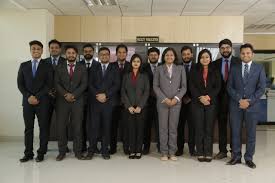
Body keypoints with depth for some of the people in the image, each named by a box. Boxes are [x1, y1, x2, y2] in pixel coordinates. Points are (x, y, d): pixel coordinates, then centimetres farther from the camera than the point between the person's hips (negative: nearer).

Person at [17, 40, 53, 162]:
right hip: (27, 101, 2)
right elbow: (20, 84, 6)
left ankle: (41, 153, 11)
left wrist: (37, 97, -12)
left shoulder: (47, 66, 4)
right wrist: (29, 96, -8)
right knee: (28, 128, 6)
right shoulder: (23, 65, 12)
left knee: (43, 128, 2)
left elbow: (49, 85, -4)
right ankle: (28, 153, 14)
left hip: (42, 102, -2)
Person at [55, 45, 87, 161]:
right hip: (62, 101, 1)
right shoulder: (59, 68, 11)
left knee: (77, 126, 1)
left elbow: (84, 84, 0)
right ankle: (62, 151, 12)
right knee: (61, 126, 1)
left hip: (77, 100, -1)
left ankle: (78, 151, 10)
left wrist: (73, 95, -10)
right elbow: (56, 83, 3)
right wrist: (66, 94, -11)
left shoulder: (82, 68, 8)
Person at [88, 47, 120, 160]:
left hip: (109, 102, -1)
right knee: (94, 126, -1)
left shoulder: (114, 69, 10)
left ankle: (105, 150, 10)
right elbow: (90, 84, 6)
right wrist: (97, 95, -9)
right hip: (95, 101, 1)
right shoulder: (93, 69, 15)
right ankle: (91, 150, 9)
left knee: (106, 126, 1)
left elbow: (117, 85, -1)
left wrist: (105, 95, -11)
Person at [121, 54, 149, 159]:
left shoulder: (144, 76, 6)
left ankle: (138, 151, 10)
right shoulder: (126, 76, 9)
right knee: (131, 128, 1)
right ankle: (132, 151, 9)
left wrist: (140, 106, -10)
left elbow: (146, 92, 0)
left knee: (140, 128, 1)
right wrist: (129, 106, -7)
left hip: (141, 107, -1)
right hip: (129, 107, 1)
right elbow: (123, 92, 4)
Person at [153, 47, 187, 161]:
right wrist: (164, 98, -9)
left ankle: (172, 152, 12)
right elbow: (155, 86, 1)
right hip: (162, 102, 0)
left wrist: (176, 98, -9)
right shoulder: (159, 69, 6)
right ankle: (164, 152, 11)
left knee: (173, 128, 3)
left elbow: (184, 86, 5)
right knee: (163, 128, 2)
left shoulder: (180, 69, 8)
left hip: (176, 102, 1)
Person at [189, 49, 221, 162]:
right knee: (199, 128, 0)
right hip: (197, 103, 0)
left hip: (211, 103, 1)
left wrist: (208, 97, -12)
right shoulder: (194, 71, 8)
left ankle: (208, 153, 8)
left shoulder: (215, 71, 10)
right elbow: (191, 87, 0)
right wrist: (200, 98, -12)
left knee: (209, 128, 1)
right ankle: (200, 153, 7)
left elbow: (218, 87, 3)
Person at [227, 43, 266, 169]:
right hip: (236, 105, 1)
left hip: (252, 106, -1)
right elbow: (230, 87, 3)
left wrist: (249, 101, -12)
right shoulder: (234, 68, 8)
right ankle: (236, 156, 17)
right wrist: (239, 100, -10)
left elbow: (261, 88, -2)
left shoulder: (259, 68, 4)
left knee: (251, 133, 5)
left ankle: (249, 158, 18)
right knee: (235, 132, 6)